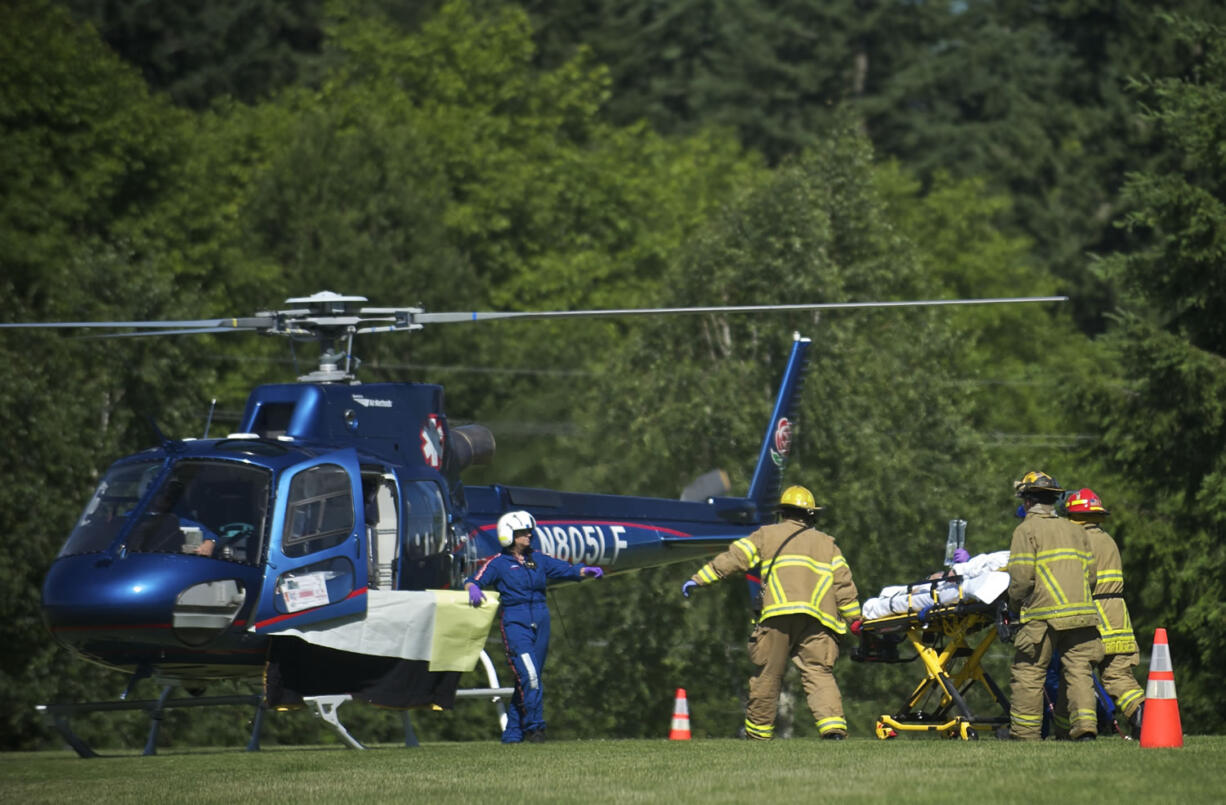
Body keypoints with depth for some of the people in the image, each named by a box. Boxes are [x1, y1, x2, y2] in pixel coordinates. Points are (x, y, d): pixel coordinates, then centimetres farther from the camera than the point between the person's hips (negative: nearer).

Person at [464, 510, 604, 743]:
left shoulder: (538, 560, 15)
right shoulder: (499, 563, 3)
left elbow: (566, 569, 12)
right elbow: (474, 580, -1)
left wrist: (587, 571, -6)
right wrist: (473, 588, -24)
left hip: (540, 623, 5)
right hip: (515, 622, -5)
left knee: (529, 679, 5)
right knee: (528, 676, -18)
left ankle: (513, 733, 11)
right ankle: (534, 727, -11)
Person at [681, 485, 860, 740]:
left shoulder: (767, 535, 18)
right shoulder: (826, 543, 24)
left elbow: (734, 557, 8)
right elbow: (843, 583, 17)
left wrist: (699, 578, 8)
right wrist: (855, 619, 21)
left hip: (778, 614, -1)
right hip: (818, 619, 2)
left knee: (767, 674, 7)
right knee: (818, 673, -2)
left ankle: (758, 729, 15)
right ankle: (833, 723, -19)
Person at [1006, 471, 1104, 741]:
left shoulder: (1026, 531, -1)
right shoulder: (1075, 530, 18)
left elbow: (1022, 577, -9)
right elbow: (1091, 573, 15)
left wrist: (1014, 606, 6)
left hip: (1043, 615, -5)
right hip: (1081, 612, 5)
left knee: (1028, 673, 2)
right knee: (1079, 670, 3)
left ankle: (1024, 733, 4)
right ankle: (1085, 726, -10)